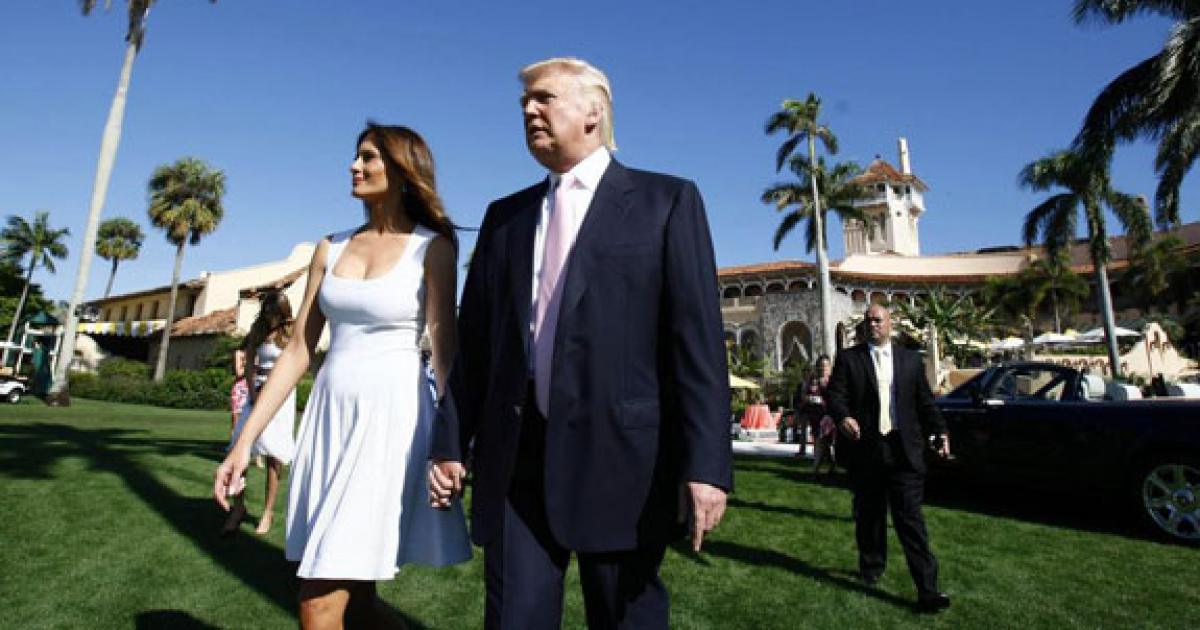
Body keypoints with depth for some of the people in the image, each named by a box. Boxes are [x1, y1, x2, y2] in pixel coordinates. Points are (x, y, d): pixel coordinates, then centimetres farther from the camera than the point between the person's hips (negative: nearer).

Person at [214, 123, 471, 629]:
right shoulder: (330, 249, 11)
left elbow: (444, 349, -7)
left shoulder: (431, 248, -3)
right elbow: (298, 349, 10)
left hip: (392, 416, -5)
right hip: (329, 414, 6)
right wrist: (245, 440, 6)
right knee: (351, 585, 15)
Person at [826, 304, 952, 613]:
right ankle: (871, 566, 32)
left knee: (910, 517, -4)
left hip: (903, 450, 0)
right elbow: (835, 394, -2)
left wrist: (940, 431, 2)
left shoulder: (911, 359, 12)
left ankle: (927, 590, -3)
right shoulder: (848, 358, 6)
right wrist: (843, 417, -22)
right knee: (868, 514, 13)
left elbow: (925, 400, 14)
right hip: (864, 449, 0)